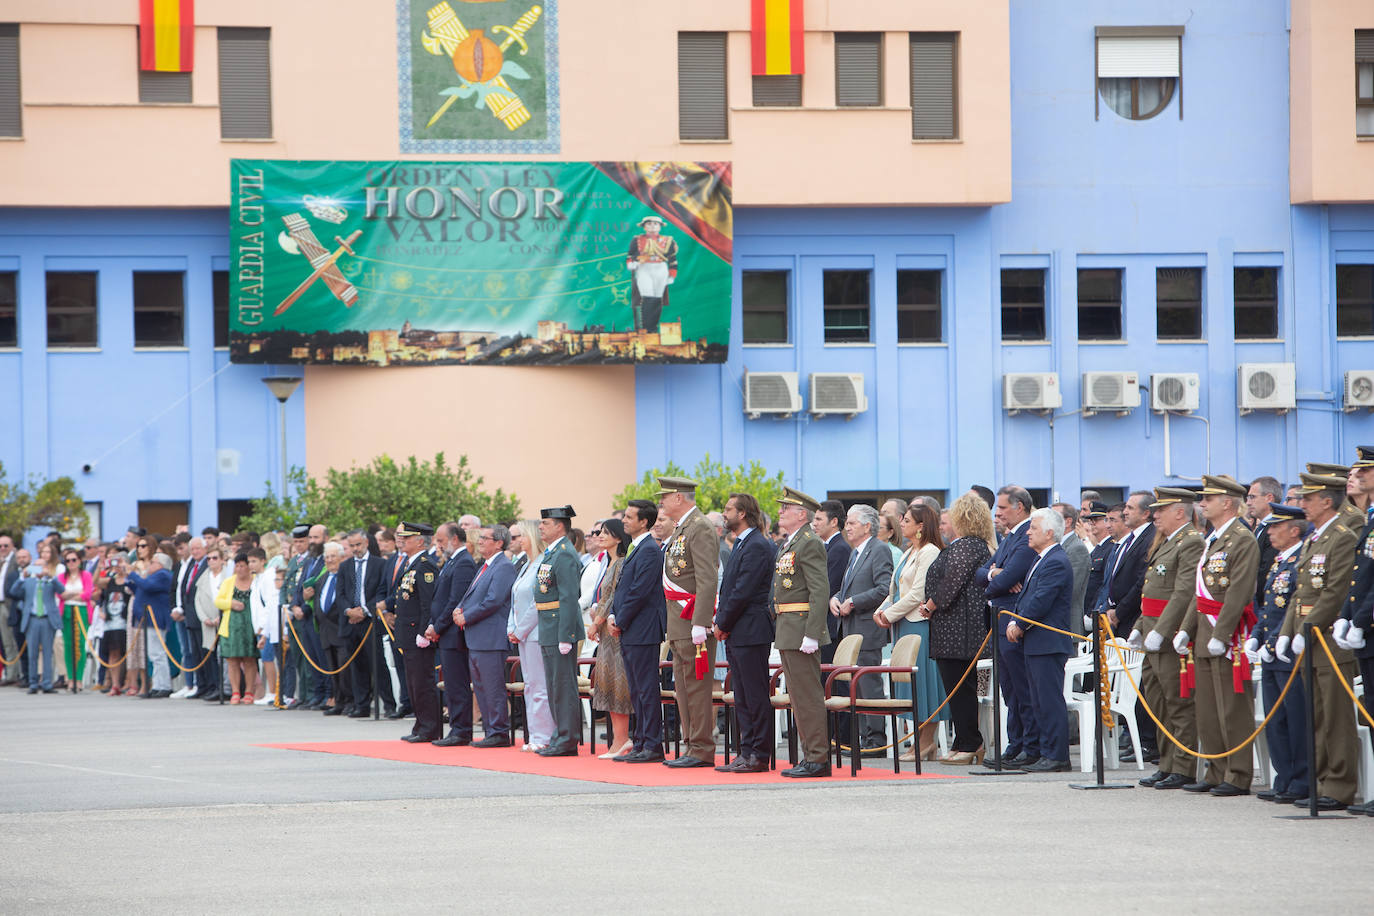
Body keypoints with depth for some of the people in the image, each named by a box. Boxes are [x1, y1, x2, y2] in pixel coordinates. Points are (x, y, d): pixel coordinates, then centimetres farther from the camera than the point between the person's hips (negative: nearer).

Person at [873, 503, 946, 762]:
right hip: (903, 625, 10)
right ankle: (922, 744, 9)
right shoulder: (909, 553, 20)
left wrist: (891, 614, -11)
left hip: (919, 623, -10)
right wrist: (881, 611, 5)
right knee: (910, 683, 7)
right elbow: (896, 591, 22)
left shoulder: (929, 552, -10)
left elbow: (918, 593, -16)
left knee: (920, 681, -7)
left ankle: (925, 743, -5)